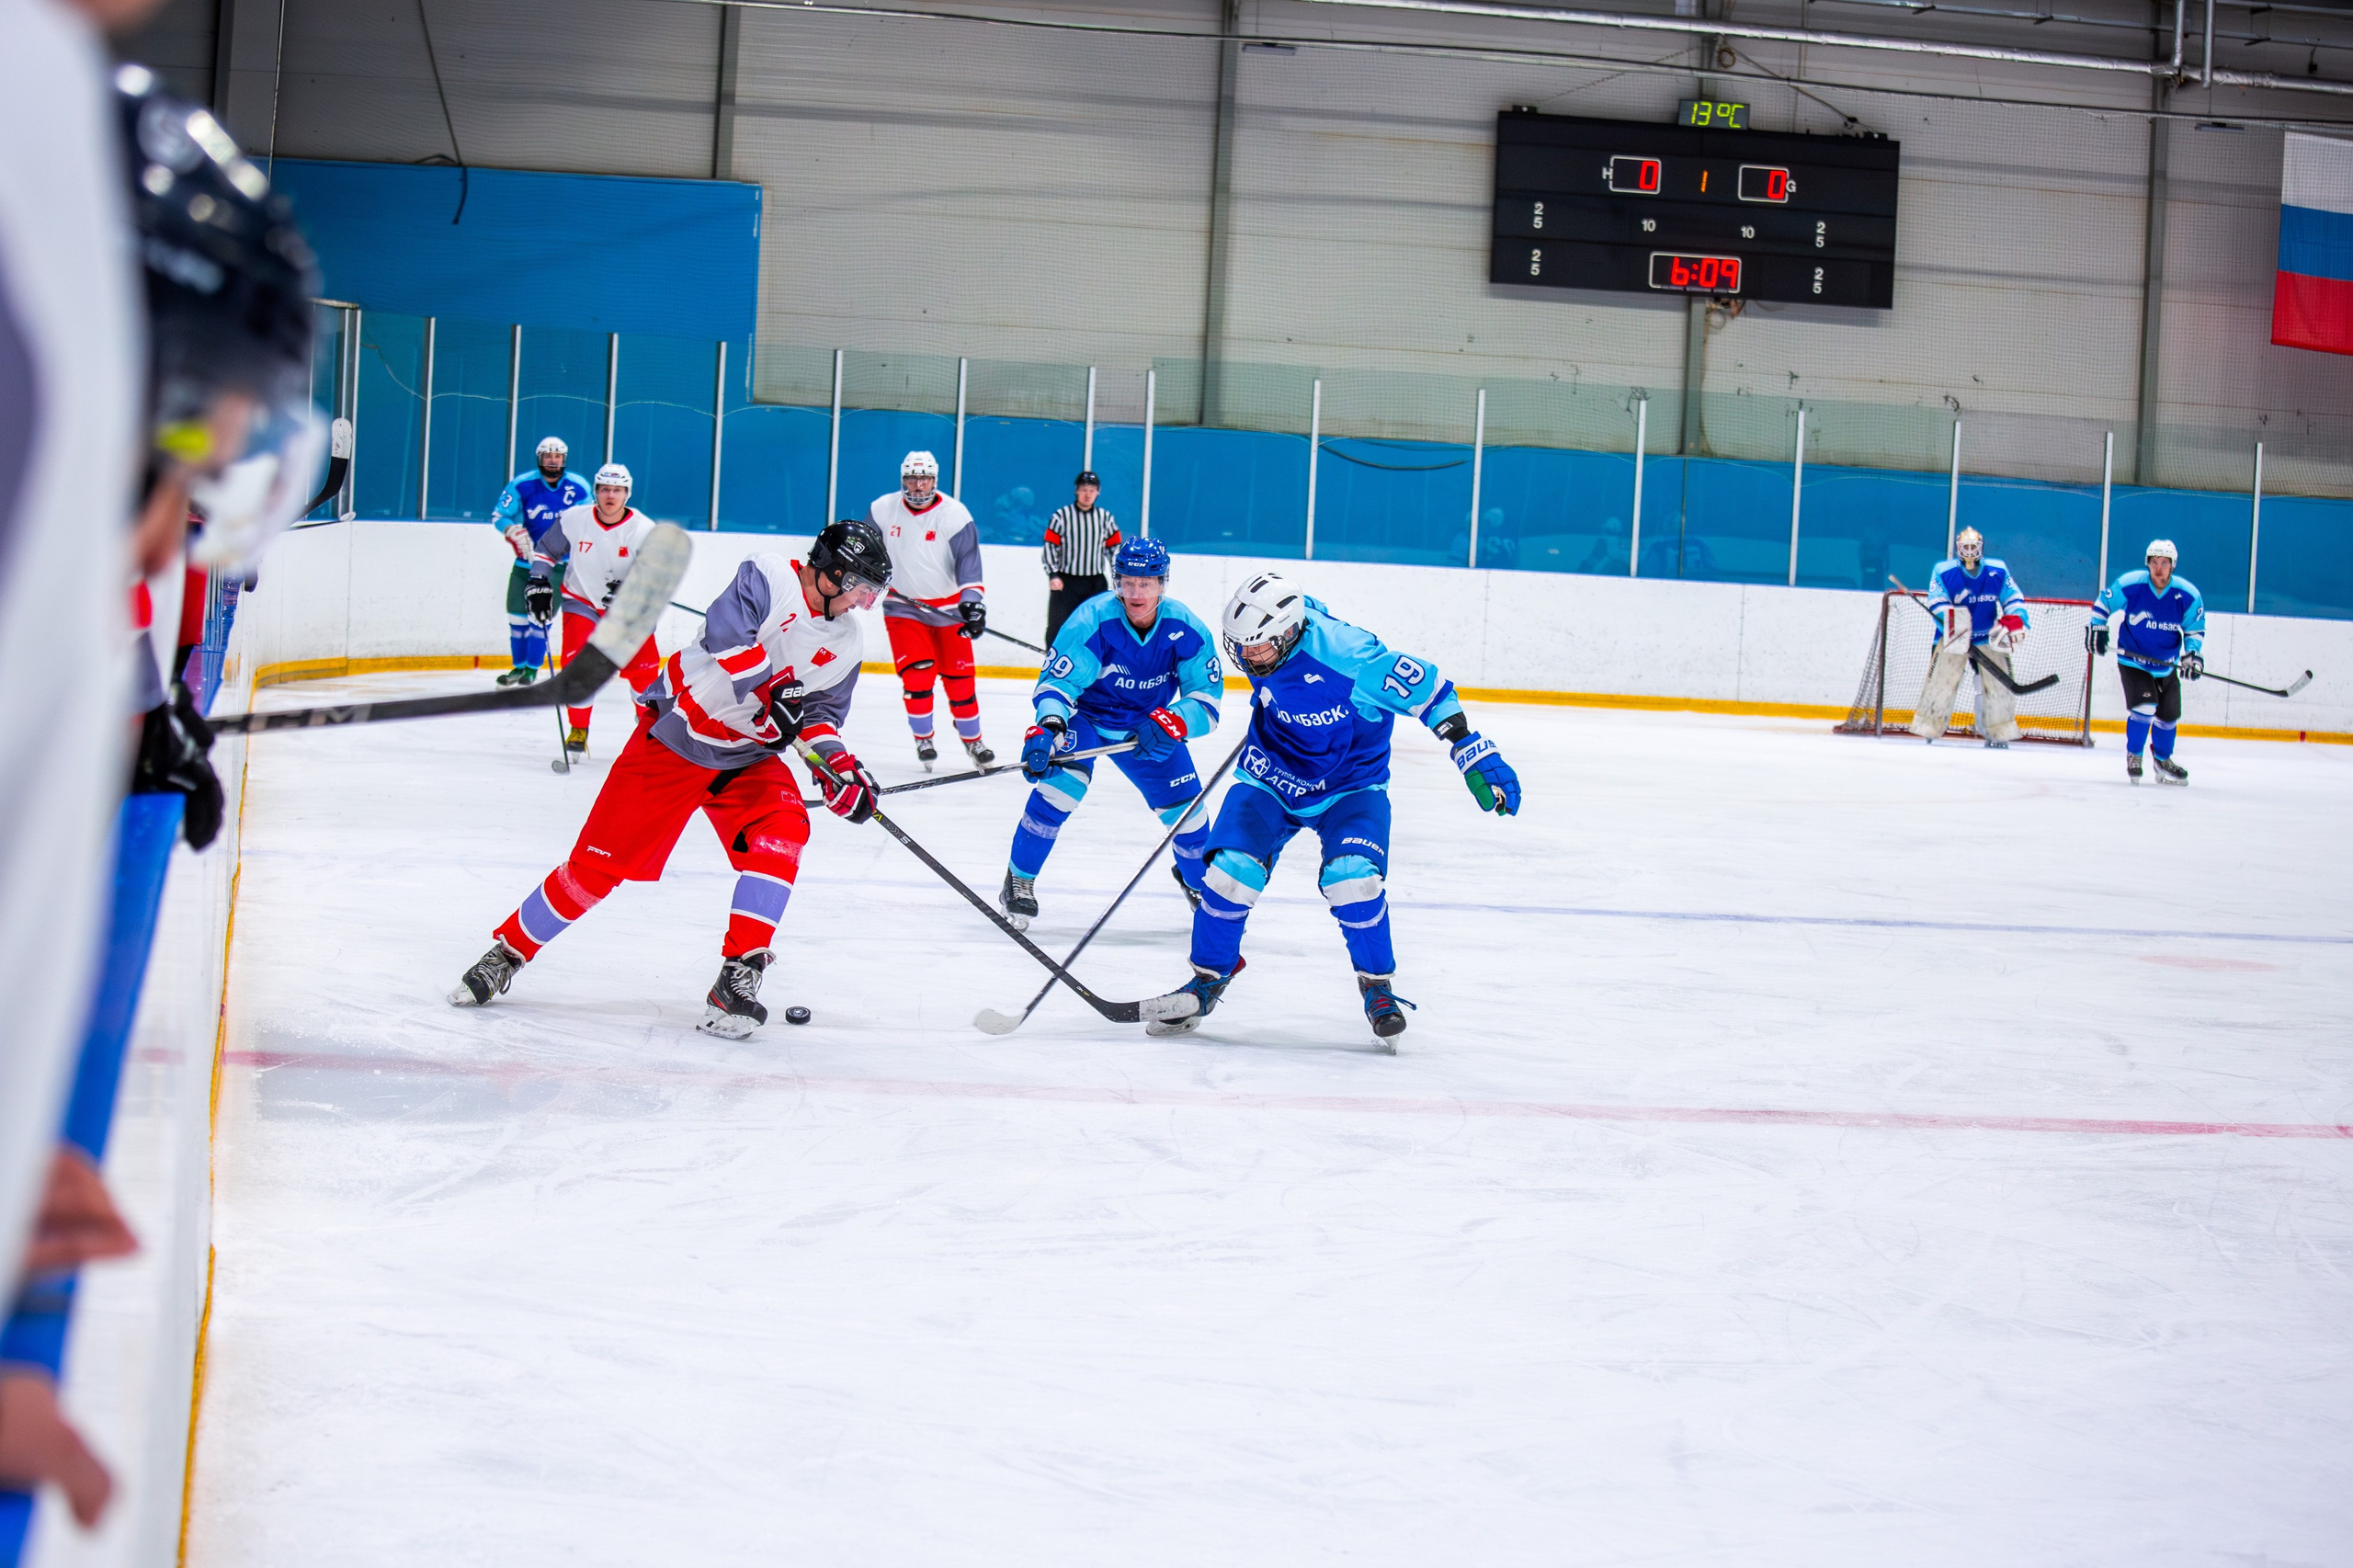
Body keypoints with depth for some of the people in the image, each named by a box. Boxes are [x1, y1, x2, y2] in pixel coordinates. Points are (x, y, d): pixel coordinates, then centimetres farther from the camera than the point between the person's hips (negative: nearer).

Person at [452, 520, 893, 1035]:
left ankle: (737, 979, -20)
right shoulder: (768, 578, -15)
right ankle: (508, 951, 10)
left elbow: (820, 711, 11)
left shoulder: (845, 643, 5)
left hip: (747, 755, 5)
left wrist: (836, 763, -7)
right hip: (672, 738, -5)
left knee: (782, 831, -22)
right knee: (603, 857, -7)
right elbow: (726, 634, -30)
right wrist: (771, 695, -30)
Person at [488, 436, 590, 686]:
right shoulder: (522, 485, -7)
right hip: (526, 558, 2)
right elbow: (498, 515, -4)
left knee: (542, 615, -10)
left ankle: (533, 668, -1)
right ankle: (519, 666, 19)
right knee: (517, 613, 4)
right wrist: (512, 530, -23)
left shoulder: (579, 488, -5)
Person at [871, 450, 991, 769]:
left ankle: (973, 740, 19)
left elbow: (968, 562, -18)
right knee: (916, 676, -13)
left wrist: (972, 600, -29)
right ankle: (923, 740, 3)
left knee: (959, 679, 2)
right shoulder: (883, 510, -4)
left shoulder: (954, 514, -13)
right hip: (904, 607, 1)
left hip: (948, 607, -1)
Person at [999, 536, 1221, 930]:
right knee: (1061, 782, -29)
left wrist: (1170, 724, -38)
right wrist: (1048, 727, -48)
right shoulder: (1093, 621, -28)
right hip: (1085, 717, -3)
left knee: (1186, 807, 1)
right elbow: (1056, 683, -28)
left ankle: (1199, 882, 33)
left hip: (1148, 725, 3)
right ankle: (1020, 880, -13)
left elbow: (1207, 700, -18)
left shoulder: (1185, 629, -20)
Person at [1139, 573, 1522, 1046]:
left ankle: (1377, 984, 0)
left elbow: (1430, 690, -24)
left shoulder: (1349, 655, -33)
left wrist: (1478, 758, -23)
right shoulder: (1261, 633, -15)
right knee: (1230, 870, -15)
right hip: (1272, 778, 4)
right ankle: (1209, 978, 6)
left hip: (1348, 787, -4)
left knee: (1352, 877, -25)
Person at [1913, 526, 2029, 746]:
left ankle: (1999, 734, 7)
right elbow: (1937, 604, -12)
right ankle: (1929, 729, -1)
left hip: (1988, 637, 2)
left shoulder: (1998, 572, -2)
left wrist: (2015, 622, -20)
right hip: (1953, 635, -2)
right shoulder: (1943, 572, -7)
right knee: (1941, 679, -10)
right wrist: (1951, 620, -33)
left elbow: (2014, 600, 0)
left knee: (1999, 681, -4)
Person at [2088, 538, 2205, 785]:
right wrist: (2097, 628, -6)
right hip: (2132, 660, -3)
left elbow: (2195, 630, -3)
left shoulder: (2188, 596, -14)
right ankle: (2133, 756, -1)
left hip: (2166, 667, 3)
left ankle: (2163, 759, 33)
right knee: (2144, 705, -20)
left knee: (2168, 715, 10)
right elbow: (2104, 602, 1)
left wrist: (2193, 653, -18)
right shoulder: (2129, 585, -18)